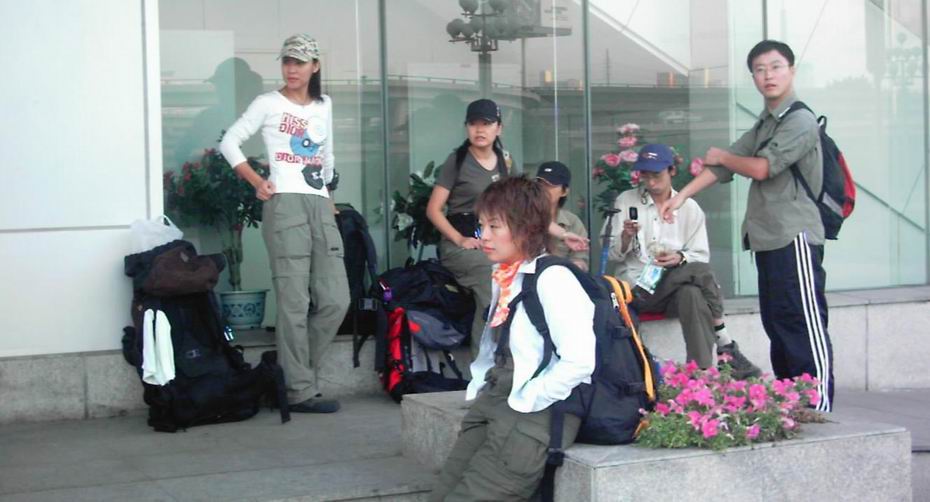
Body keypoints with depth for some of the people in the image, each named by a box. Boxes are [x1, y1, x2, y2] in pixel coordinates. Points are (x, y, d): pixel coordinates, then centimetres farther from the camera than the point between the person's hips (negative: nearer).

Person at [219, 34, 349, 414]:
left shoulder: (324, 105, 18)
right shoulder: (268, 104, 3)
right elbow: (229, 142, 4)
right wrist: (256, 181, -4)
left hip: (321, 206, 6)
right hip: (285, 204, -6)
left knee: (336, 300, 0)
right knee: (294, 303, -8)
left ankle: (291, 372, 13)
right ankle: (300, 391, -3)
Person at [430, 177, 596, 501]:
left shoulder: (552, 279, -14)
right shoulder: (504, 277, 13)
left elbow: (579, 361, -23)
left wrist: (526, 402, -16)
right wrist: (479, 390, 12)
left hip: (534, 415, -8)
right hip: (493, 404, 9)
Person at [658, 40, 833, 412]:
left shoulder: (800, 121, -8)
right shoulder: (764, 124, 19)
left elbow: (761, 168, -15)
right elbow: (724, 166, 14)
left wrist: (721, 156, 3)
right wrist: (681, 196, 4)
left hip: (795, 237, -9)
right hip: (768, 238, 9)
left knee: (806, 325, -10)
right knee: (776, 325, 10)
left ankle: (818, 409, -9)